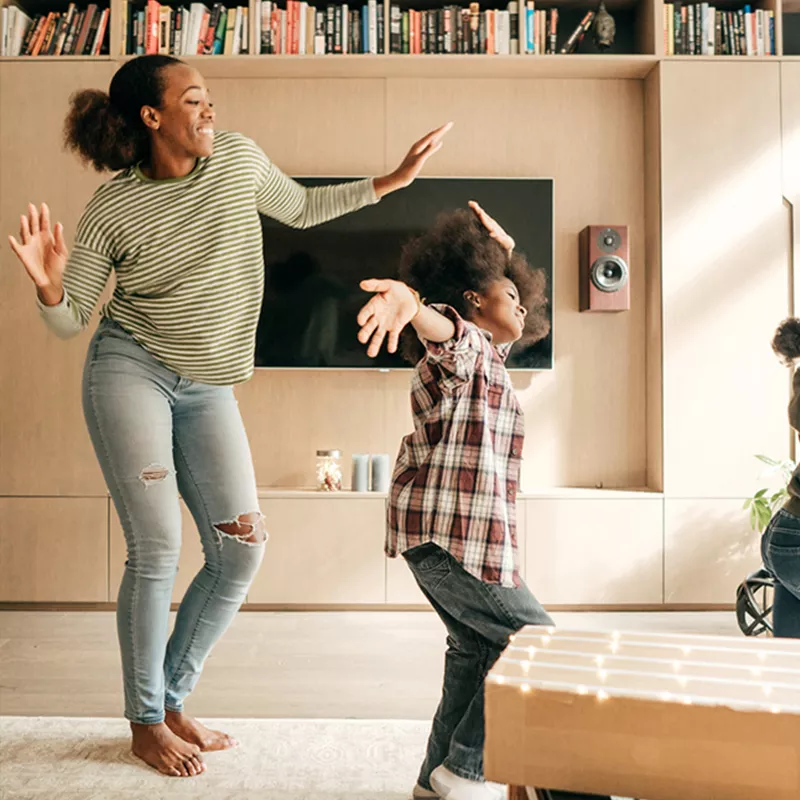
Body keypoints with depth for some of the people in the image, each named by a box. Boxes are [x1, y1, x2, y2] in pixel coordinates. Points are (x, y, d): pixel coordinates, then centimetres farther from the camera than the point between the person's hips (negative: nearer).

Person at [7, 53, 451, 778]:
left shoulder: (239, 158, 3)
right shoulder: (113, 207, -5)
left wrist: (390, 181, 20)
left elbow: (300, 208, 21)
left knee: (242, 551, -1)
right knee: (157, 550, -7)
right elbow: (70, 319, 1)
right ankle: (145, 723, 16)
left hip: (208, 389, 4)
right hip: (130, 372, -4)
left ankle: (172, 701, 20)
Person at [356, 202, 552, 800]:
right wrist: (413, 304, -56)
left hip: (440, 531, 10)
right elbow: (443, 325, -35)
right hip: (451, 530, -10)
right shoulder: (462, 346, -9)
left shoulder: (489, 353, 22)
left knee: (476, 645, 17)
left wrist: (505, 251, 37)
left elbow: (505, 307, 42)